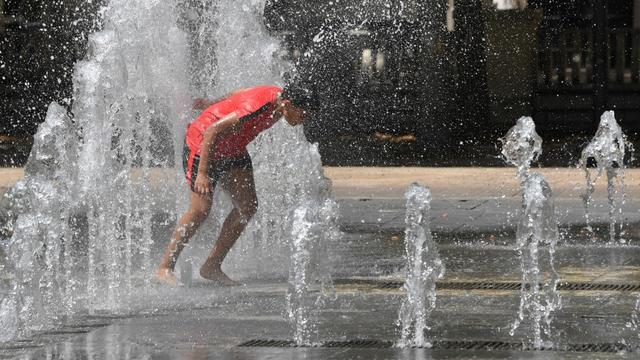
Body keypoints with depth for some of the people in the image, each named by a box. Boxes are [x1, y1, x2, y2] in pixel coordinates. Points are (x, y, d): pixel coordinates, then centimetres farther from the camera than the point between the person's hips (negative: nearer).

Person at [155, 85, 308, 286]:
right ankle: (165, 268, -6)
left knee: (248, 207, 1)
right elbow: (213, 131, -33)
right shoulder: (258, 107, -35)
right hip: (202, 143, -9)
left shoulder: (278, 97, -7)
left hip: (232, 149, 9)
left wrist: (211, 103, 26)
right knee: (200, 209, -16)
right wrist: (202, 173, -35)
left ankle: (212, 267, 7)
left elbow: (238, 95, 11)